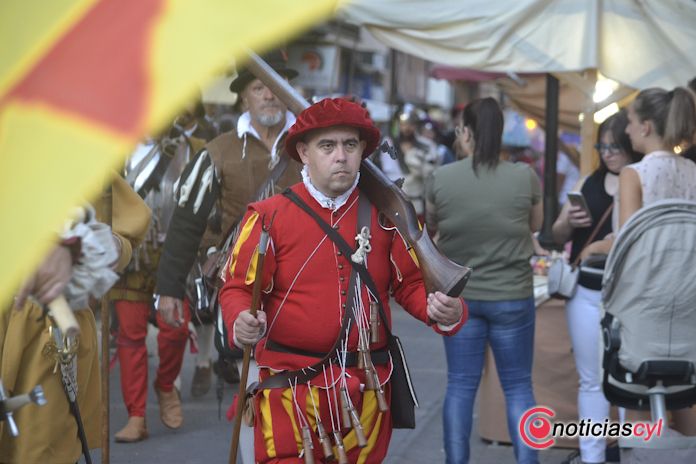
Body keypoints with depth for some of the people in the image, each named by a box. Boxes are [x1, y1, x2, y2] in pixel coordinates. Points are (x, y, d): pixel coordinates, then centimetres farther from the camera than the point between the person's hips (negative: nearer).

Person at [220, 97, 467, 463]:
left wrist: (446, 311, -15)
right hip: (290, 384, -3)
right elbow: (238, 288, -4)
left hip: (367, 387, 3)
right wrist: (241, 322, -26)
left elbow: (411, 284, 6)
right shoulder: (269, 216, -5)